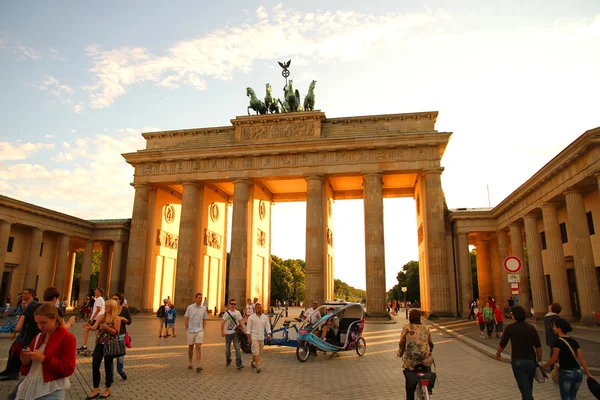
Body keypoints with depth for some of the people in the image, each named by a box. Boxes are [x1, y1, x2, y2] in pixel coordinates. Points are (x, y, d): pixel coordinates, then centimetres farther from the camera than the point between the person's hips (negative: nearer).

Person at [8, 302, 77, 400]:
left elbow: (68, 369, -16)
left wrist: (43, 359, -21)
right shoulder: (38, 337, 10)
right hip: (31, 386, 7)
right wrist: (26, 361, -4)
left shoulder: (67, 338, -11)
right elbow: (32, 365, 18)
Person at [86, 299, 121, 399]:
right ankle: (96, 390, 16)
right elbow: (95, 327, -7)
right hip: (99, 344, 5)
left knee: (108, 367, 5)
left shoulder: (116, 318, -9)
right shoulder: (101, 316, 5)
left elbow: (116, 332, -13)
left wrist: (107, 327, -25)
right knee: (95, 366, 3)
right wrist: (89, 327, -28)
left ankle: (107, 391, 20)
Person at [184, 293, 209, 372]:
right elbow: (186, 318, 2)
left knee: (198, 347, -10)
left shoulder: (204, 308, 2)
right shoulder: (190, 307, -4)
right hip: (190, 330, 0)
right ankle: (189, 363, 30)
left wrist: (204, 329, 4)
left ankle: (198, 366, -12)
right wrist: (186, 329, 1)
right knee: (190, 347, 12)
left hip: (199, 330, 0)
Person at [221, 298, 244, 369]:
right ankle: (228, 361, 34)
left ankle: (238, 364, -12)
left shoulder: (238, 313, 3)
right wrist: (222, 332, -7)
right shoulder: (226, 313, -2)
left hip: (235, 332, 0)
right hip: (228, 333, 0)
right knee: (227, 348, 12)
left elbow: (240, 322, 9)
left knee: (237, 348, -10)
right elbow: (223, 323, -1)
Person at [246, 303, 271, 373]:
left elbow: (267, 326, 8)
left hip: (261, 337, 5)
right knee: (256, 351, -13)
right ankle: (258, 366, -16)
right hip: (254, 337, -4)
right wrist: (249, 337, -10)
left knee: (259, 352, 12)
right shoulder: (251, 317, -3)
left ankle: (253, 362, 32)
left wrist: (269, 334, -6)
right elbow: (248, 328, -4)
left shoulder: (264, 317, 8)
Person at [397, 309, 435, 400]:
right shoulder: (425, 328, 11)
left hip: (411, 359, -2)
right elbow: (431, 343, 18)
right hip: (425, 358, 2)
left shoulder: (406, 328, 1)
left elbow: (402, 343, 3)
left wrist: (400, 353, 20)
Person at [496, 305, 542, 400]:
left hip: (517, 361, -4)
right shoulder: (531, 327, -3)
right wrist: (539, 360, 10)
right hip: (531, 361, 4)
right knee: (528, 386, 23)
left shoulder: (510, 328, -10)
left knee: (525, 388, -4)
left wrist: (497, 354, 14)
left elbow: (502, 344, -5)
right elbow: (538, 347, -4)